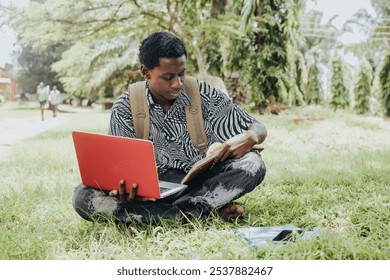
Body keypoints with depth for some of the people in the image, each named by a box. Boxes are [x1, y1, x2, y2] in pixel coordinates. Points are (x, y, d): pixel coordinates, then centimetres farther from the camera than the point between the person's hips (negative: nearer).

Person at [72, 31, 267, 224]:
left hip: (199, 184, 0)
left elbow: (259, 129, 3)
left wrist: (249, 138, -24)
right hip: (151, 190, 1)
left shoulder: (204, 95, -2)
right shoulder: (126, 108, -3)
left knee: (252, 163, -24)